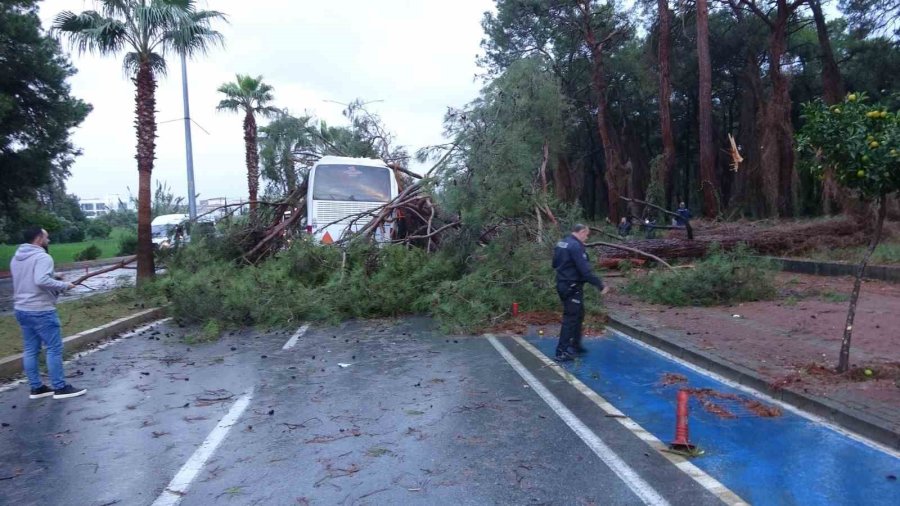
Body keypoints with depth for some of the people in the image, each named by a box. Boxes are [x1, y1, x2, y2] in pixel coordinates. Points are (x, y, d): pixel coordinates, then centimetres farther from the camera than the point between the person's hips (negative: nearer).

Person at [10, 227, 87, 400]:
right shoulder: (42, 257, -17)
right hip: (41, 311, -9)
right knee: (54, 349, -1)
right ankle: (60, 388, 4)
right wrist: (63, 285, -19)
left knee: (30, 350, 12)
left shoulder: (16, 258, 12)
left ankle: (36, 388, 18)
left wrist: (55, 280, 16)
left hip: (22, 310, 9)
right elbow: (41, 280, -32)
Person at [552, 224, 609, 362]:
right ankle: (562, 352, -1)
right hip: (572, 287, -10)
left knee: (578, 315, 21)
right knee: (571, 318, -4)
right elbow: (585, 270, -24)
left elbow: (555, 264, 19)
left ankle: (575, 345, 31)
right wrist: (600, 285, -19)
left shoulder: (561, 243, 10)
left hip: (563, 284, 10)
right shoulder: (576, 246, -19)